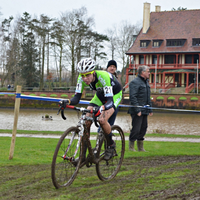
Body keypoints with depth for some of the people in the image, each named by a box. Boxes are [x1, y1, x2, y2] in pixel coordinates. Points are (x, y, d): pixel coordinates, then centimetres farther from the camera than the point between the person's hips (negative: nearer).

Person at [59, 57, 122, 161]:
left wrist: (100, 108, -65)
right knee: (86, 121, -13)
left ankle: (111, 145, -2)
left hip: (114, 95, -5)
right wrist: (67, 101, -46)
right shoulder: (82, 78, -24)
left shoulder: (103, 77, -40)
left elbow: (110, 101, -45)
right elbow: (77, 97, -24)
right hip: (100, 95, 5)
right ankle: (83, 154, -4)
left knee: (102, 120, -28)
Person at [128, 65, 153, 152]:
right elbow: (132, 97, -19)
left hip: (144, 111, 9)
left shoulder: (146, 82, 19)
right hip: (137, 111, -9)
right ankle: (131, 147, 4)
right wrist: (137, 110, -23)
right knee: (136, 129, -7)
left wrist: (150, 109, 21)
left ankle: (140, 147, 19)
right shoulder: (135, 82, -12)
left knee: (143, 128, 10)